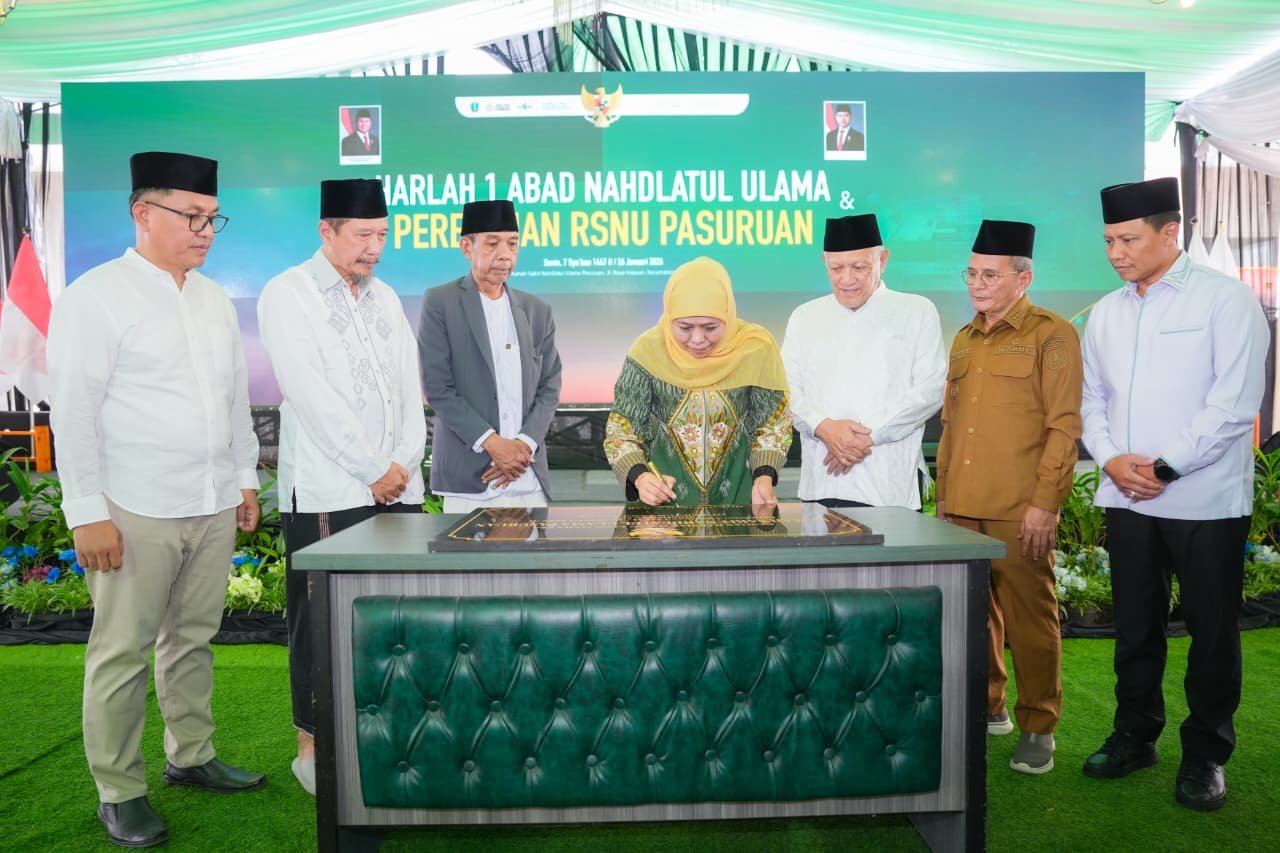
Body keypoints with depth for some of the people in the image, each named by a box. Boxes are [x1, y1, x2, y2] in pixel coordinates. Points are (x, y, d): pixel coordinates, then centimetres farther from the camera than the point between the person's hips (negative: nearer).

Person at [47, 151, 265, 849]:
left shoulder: (215, 300, 13)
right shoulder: (95, 298, -7)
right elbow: (74, 413, -9)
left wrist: (246, 477, 17)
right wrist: (88, 513, -12)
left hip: (215, 506, 6)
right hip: (136, 511, -6)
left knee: (193, 637, 15)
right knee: (122, 653, 3)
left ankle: (191, 756, 30)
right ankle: (119, 792, 17)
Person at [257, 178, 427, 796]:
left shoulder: (385, 298, 15)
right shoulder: (287, 295, -4)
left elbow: (410, 389, 10)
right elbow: (313, 398, -13)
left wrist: (403, 464, -4)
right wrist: (376, 472, -12)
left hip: (399, 489, 6)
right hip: (326, 493, -5)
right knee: (322, 621, 3)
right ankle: (313, 743, 19)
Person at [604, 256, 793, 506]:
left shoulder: (756, 348, -7)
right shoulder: (648, 350, -10)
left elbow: (773, 425, 5)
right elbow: (621, 430, -2)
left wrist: (764, 477, -10)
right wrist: (639, 476, -20)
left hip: (738, 496, 0)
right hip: (663, 498, 0)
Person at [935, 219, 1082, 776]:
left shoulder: (1051, 335, -3)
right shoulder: (963, 341, 16)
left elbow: (1064, 426, -8)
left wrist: (1044, 504, -13)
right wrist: (943, 496, 16)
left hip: (1019, 513, -6)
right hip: (962, 510, 6)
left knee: (1029, 618, 2)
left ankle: (1038, 728, 16)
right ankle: (986, 708, 29)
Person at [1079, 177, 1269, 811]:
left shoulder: (1225, 299, -6)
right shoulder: (1106, 313, 10)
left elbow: (1235, 403, -13)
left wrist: (1166, 467, -15)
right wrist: (1112, 459, -6)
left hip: (1206, 501, -4)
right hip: (1126, 499, 5)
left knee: (1211, 632, 7)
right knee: (1135, 627, 14)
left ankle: (1205, 755, 22)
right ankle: (1134, 736, 29)